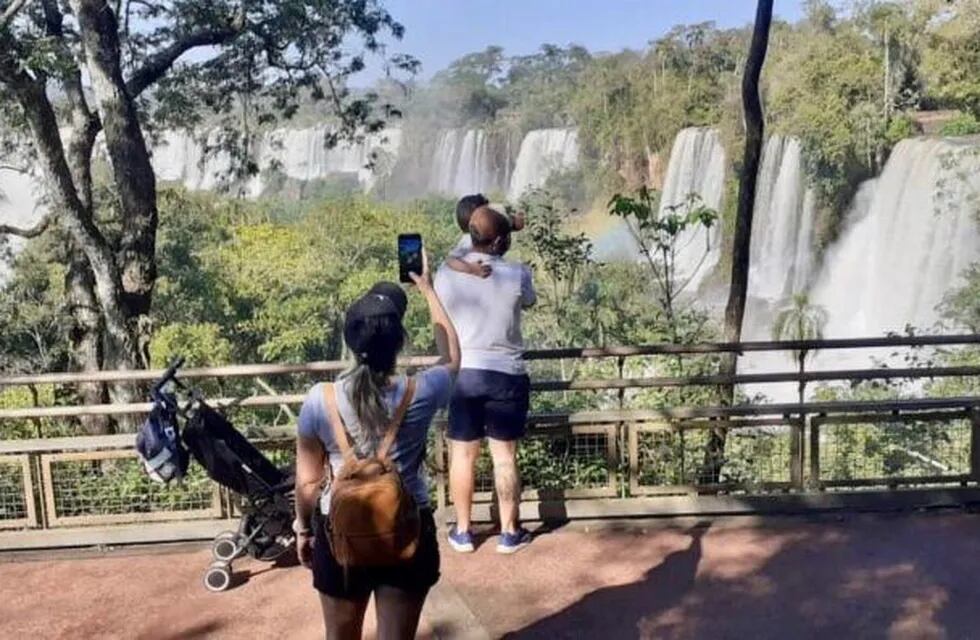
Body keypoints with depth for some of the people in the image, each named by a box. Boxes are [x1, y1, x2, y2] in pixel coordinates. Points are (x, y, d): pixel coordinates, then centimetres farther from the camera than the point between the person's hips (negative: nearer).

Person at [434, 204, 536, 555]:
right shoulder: (517, 274, -10)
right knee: (505, 455, 9)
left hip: (461, 373, 2)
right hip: (506, 375, -1)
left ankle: (462, 532, 22)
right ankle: (509, 532, 19)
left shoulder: (446, 274, -4)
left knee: (463, 454, 12)